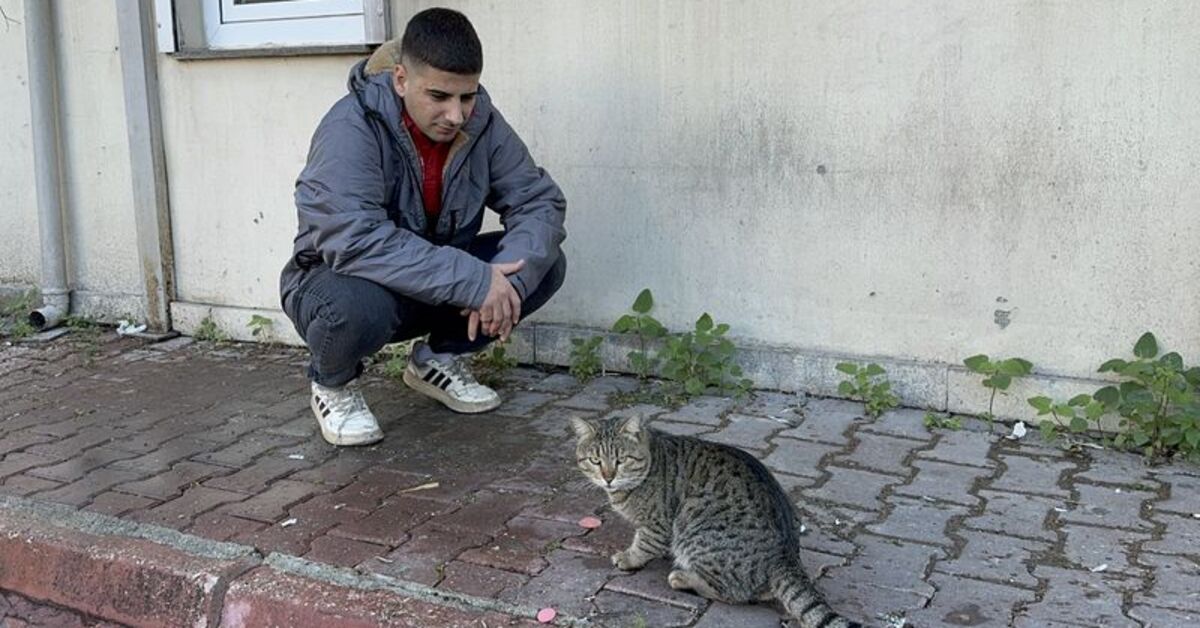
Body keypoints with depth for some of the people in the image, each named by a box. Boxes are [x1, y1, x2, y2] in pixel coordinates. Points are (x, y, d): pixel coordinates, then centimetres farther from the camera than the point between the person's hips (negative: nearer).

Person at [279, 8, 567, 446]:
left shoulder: (481, 122, -11)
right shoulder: (350, 129, -28)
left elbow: (540, 200, -12)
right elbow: (354, 238, -39)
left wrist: (505, 280, -32)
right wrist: (474, 282, -42)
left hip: (439, 287, 5)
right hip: (338, 278, -5)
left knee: (544, 264, -12)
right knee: (359, 305, -40)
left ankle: (438, 360, 9)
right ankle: (332, 384, -2)